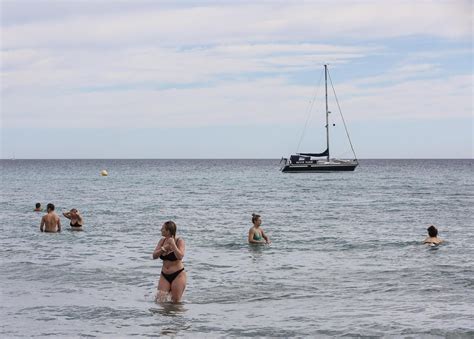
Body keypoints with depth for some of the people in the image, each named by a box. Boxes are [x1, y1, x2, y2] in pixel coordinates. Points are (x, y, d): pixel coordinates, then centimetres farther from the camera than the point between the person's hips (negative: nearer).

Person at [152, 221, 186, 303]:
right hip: (164, 275, 5)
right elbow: (154, 256, 2)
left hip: (178, 275, -5)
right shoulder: (162, 241, 5)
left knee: (176, 302, -2)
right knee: (159, 300, -5)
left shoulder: (179, 241, -11)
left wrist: (173, 244, -26)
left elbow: (180, 257, -23)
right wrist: (163, 248, -13)